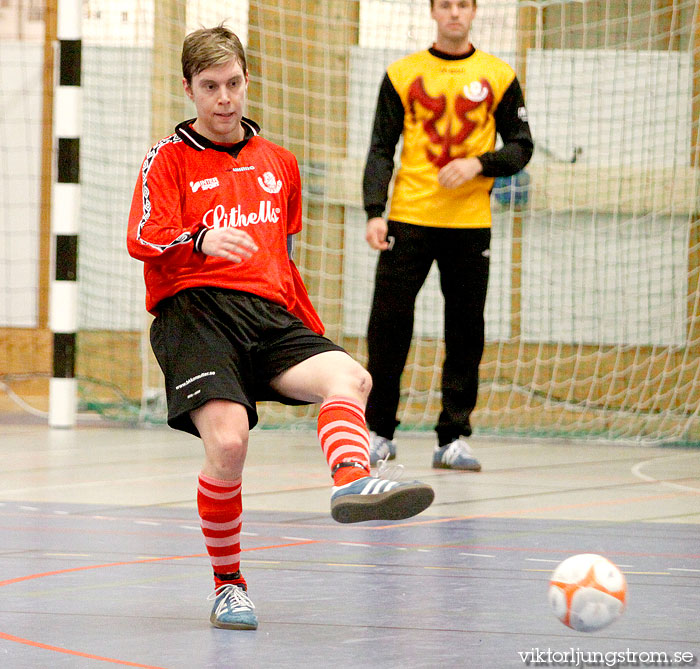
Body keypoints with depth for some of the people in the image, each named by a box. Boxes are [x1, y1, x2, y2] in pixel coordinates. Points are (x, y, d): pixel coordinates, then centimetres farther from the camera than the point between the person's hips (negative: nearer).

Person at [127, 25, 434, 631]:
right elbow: (143, 239, -7)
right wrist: (202, 239, -27)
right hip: (194, 312, -4)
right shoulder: (170, 158, 9)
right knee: (228, 440, -24)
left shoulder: (279, 164, 25)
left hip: (271, 316, 4)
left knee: (349, 377, -26)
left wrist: (317, 337, 29)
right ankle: (228, 586, -4)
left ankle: (351, 482, -56)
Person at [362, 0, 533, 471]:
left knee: (466, 331, 0)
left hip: (471, 223, 0)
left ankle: (454, 438, 6)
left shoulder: (498, 76, 7)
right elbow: (381, 149, 5)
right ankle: (379, 432, 8)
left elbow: (521, 146, 9)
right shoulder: (403, 75, 7)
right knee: (388, 324, -3)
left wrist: (479, 163, -10)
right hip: (410, 218, 0)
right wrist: (375, 212, -6)